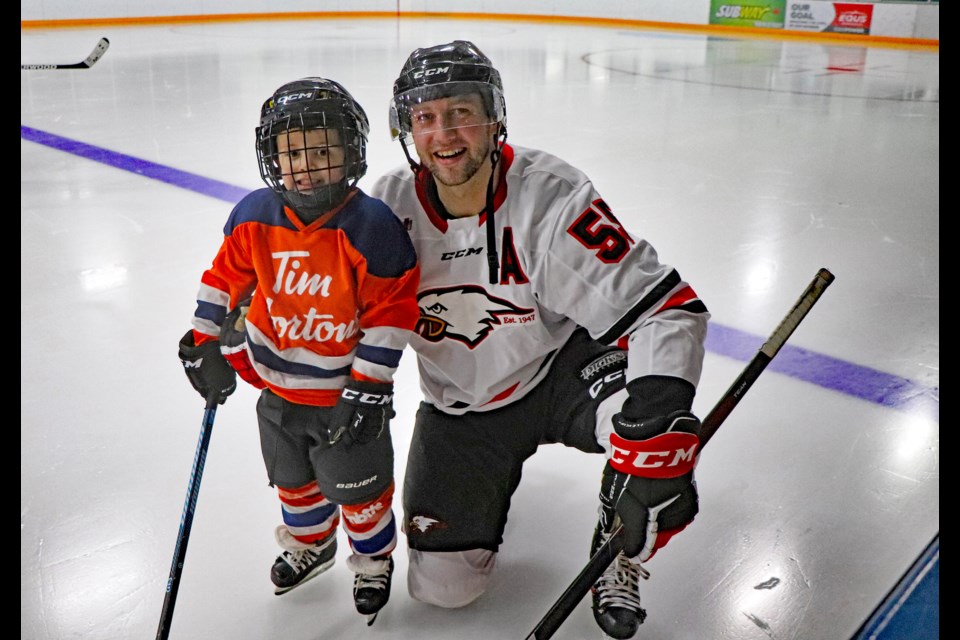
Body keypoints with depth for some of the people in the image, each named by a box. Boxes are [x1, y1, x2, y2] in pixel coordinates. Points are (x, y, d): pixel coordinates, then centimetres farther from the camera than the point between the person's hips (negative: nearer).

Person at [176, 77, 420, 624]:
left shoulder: (372, 227, -24)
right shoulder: (254, 217, -9)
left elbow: (392, 310, -20)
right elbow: (226, 278, 4)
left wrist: (369, 387, -18)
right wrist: (207, 345, 2)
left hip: (343, 391, -5)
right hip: (277, 386, 5)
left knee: (358, 487, 13)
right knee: (294, 480, 26)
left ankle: (374, 559, 42)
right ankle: (310, 544, 54)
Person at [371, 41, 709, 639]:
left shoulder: (552, 196, -26)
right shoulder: (390, 206, -14)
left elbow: (666, 309, -30)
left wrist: (660, 412, -46)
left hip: (563, 368, -2)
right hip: (462, 404, 3)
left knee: (656, 425, -34)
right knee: (443, 583, -2)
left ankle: (619, 555, -1)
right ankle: (486, 485, 32)